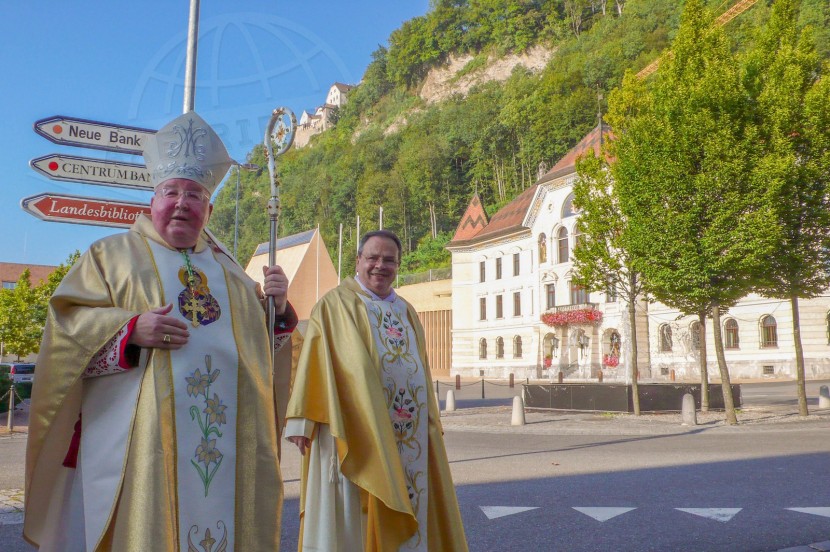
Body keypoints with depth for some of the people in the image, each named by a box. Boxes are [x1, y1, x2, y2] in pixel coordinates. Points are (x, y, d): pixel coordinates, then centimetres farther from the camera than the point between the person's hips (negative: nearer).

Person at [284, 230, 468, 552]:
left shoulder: (406, 313, 16)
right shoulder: (336, 305, -2)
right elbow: (314, 362, -8)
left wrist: (429, 425, 15)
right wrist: (303, 420, -15)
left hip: (406, 437, 6)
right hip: (355, 430, -6)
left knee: (405, 514, 10)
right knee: (351, 516, -1)